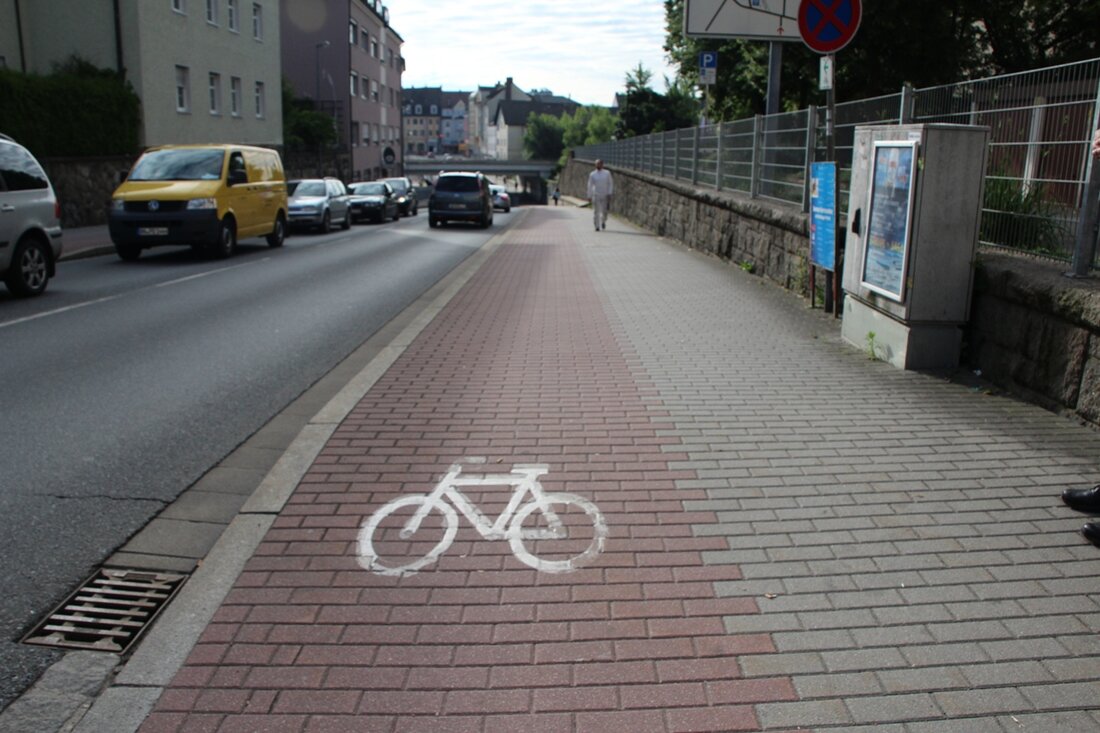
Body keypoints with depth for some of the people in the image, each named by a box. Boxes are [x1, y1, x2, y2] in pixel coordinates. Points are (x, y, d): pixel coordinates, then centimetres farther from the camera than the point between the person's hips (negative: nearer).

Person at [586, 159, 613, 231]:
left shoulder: (607, 173, 3)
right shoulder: (592, 174, 3)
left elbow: (610, 184, 5)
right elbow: (590, 185, 6)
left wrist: (609, 194, -5)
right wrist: (589, 196, 2)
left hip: (605, 195, 0)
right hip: (596, 195, 0)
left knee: (604, 211, -1)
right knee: (596, 211, -4)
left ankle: (603, 221, 28)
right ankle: (597, 226, 3)